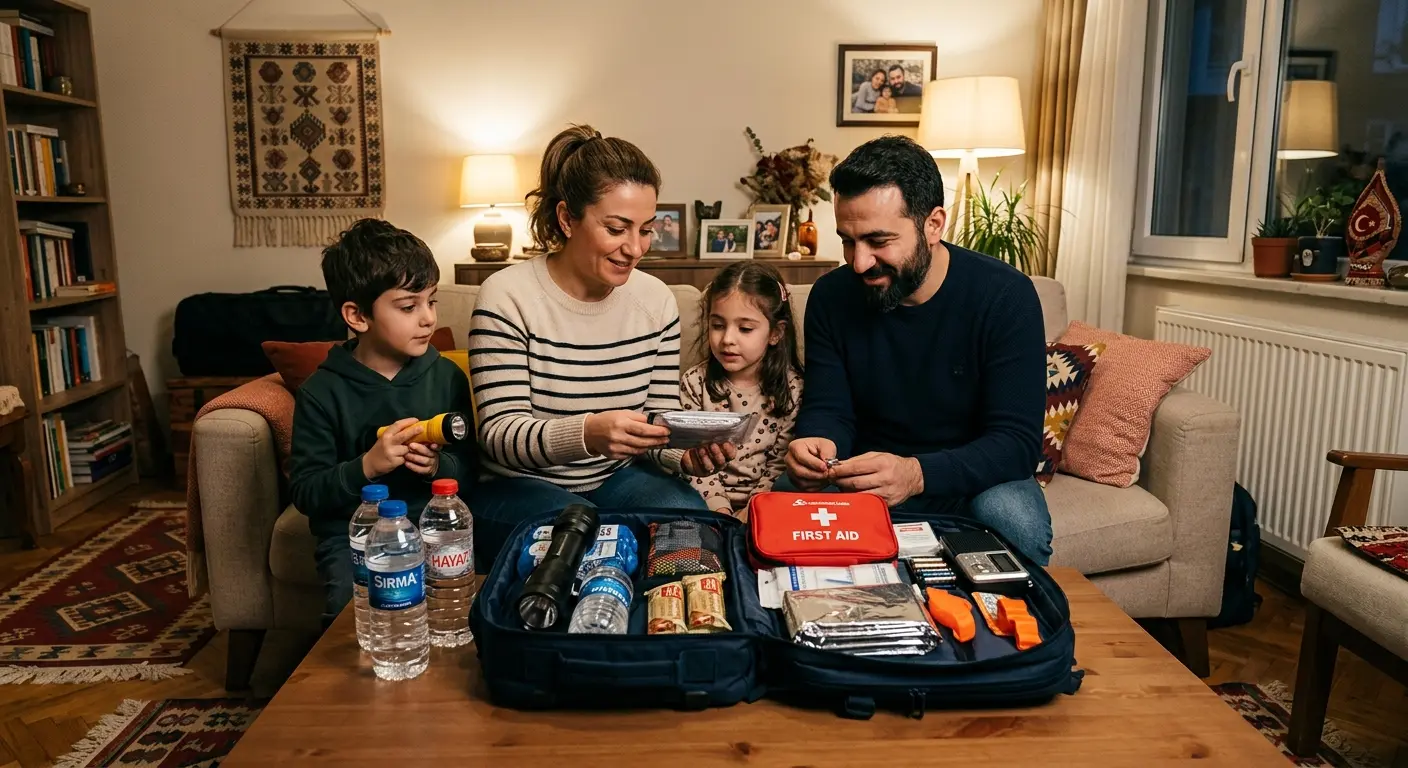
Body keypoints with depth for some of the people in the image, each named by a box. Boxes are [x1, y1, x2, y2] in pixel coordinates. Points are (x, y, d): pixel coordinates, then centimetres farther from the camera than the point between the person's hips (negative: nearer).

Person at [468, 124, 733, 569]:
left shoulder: (656, 300, 0)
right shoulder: (507, 297, -14)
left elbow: (661, 419, 4)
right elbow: (499, 434, -20)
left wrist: (686, 454, -20)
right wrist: (587, 433, -40)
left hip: (618, 480, 4)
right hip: (519, 486, -4)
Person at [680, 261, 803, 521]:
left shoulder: (791, 388, -3)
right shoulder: (695, 383, 0)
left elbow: (780, 464, -2)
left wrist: (751, 512, -13)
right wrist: (718, 508, -14)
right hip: (709, 503, 1)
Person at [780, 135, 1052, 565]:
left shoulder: (1005, 296, -16)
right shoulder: (831, 296, -6)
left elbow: (1018, 442, -20)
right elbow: (828, 410, -2)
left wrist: (918, 474, -39)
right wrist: (817, 443, -29)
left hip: (971, 482, -1)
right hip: (865, 482, 2)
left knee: (1013, 516, -34)